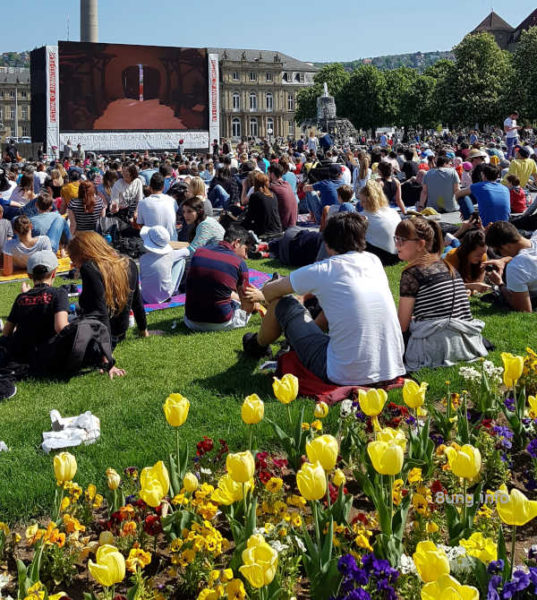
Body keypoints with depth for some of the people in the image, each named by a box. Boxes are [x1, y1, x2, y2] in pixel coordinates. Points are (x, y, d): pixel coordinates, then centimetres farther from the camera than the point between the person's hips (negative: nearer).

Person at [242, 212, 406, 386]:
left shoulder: (322, 271, -8)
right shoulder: (374, 261, 7)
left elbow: (272, 291, 9)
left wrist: (260, 296, 34)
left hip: (346, 377, -6)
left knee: (281, 303, 12)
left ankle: (258, 345, 43)